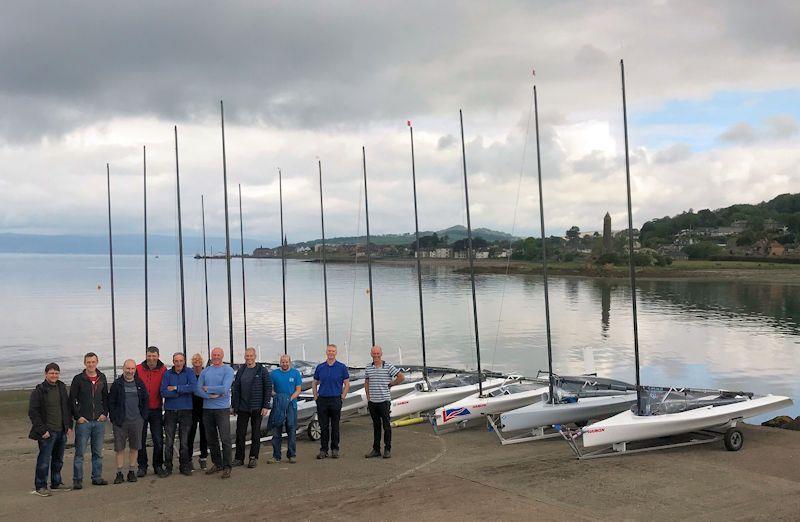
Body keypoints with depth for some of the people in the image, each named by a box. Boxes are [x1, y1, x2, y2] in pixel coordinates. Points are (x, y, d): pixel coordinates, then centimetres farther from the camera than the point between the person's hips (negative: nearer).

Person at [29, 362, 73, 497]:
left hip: (62, 431, 6)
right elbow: (32, 412, -10)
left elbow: (68, 408, 19)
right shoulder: (38, 391, -8)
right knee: (44, 460, -6)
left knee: (58, 459, 14)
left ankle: (56, 483, 25)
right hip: (47, 432, -6)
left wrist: (69, 426, 11)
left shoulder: (62, 388, 11)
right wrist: (42, 430, -15)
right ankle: (40, 487, 1)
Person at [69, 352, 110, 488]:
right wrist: (77, 416, -9)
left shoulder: (102, 378, 8)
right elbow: (72, 400, -2)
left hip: (99, 421, 4)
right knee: (80, 452, -1)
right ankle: (77, 480, 4)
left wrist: (105, 413, 4)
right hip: (83, 421, -4)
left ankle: (97, 477, 17)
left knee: (98, 452, 9)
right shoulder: (78, 379, -4)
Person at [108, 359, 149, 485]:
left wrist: (143, 416, 5)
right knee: (119, 448, 1)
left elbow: (145, 401, 14)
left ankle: (131, 472, 16)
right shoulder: (116, 384, 0)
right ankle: (119, 473, 8)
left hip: (136, 421, 2)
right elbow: (110, 402, 2)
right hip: (120, 422, -2)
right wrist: (114, 418, -4)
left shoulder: (140, 384, 7)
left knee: (134, 447, 6)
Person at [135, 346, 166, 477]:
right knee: (141, 440, 6)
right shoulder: (138, 369, -2)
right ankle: (142, 466, 16)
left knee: (158, 440, 3)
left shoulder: (163, 370, -1)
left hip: (156, 410, 0)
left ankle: (158, 465, 16)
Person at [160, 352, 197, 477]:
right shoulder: (167, 374, 3)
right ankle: (168, 467, 9)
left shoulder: (189, 372, 2)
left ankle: (184, 466, 16)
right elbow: (163, 392, -9)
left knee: (184, 441, 6)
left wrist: (176, 388, -13)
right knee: (169, 441, 0)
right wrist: (183, 391, -13)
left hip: (185, 410, 0)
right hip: (170, 410, 0)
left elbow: (193, 387, -16)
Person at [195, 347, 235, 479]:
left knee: (225, 439, -7)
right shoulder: (205, 371, 10)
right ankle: (217, 464, 24)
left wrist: (207, 389, -6)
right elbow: (197, 389, 3)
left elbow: (225, 389, -16)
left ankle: (226, 467, -1)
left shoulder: (228, 370, -4)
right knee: (211, 439, 12)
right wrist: (211, 395, -13)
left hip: (222, 408, -5)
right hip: (207, 408, 5)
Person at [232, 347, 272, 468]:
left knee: (256, 433, 5)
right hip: (243, 408, 3)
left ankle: (254, 458, 14)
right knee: (240, 433, 3)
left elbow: (268, 389, -5)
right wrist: (234, 405, 5)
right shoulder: (241, 371, 8)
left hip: (257, 408, -3)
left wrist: (266, 406, -10)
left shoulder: (262, 370, -3)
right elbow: (236, 389, 10)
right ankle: (239, 458, 12)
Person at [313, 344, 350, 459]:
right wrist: (315, 396, 7)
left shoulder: (342, 367, 1)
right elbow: (315, 383, 16)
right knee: (323, 426, 4)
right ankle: (323, 450, 11)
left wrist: (342, 397, -3)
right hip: (322, 400, 2)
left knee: (335, 426, 4)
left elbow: (347, 384, 4)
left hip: (336, 400, -2)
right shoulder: (320, 367, 8)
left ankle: (335, 449, 12)